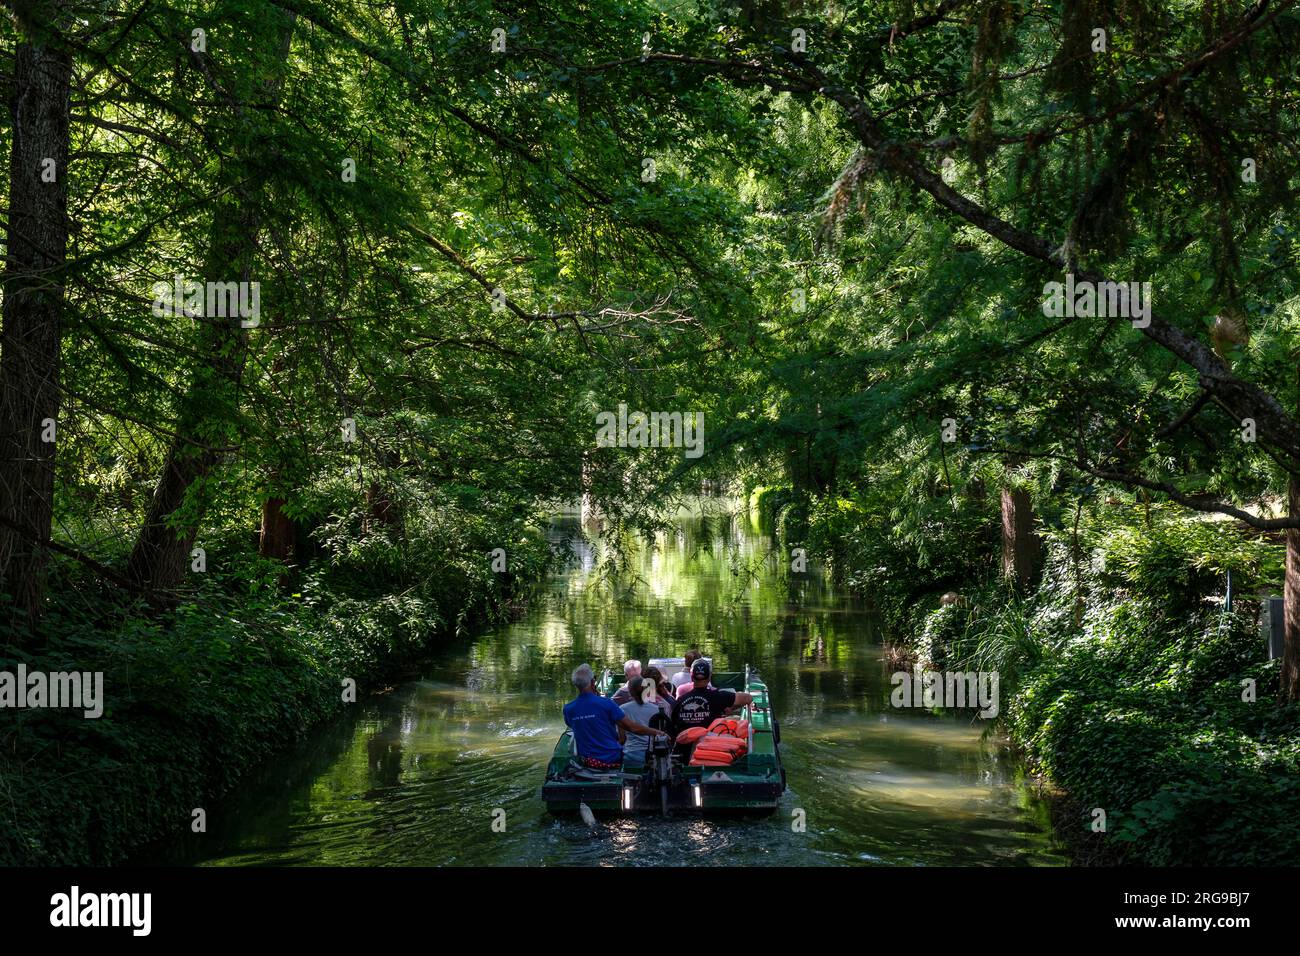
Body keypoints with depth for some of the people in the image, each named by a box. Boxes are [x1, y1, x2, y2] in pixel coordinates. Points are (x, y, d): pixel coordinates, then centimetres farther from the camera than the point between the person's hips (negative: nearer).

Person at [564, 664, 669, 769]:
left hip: (587, 761, 4)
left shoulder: (568, 709, -6)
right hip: (612, 760, -4)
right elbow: (632, 727, -12)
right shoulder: (605, 703, -17)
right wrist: (656, 732, 4)